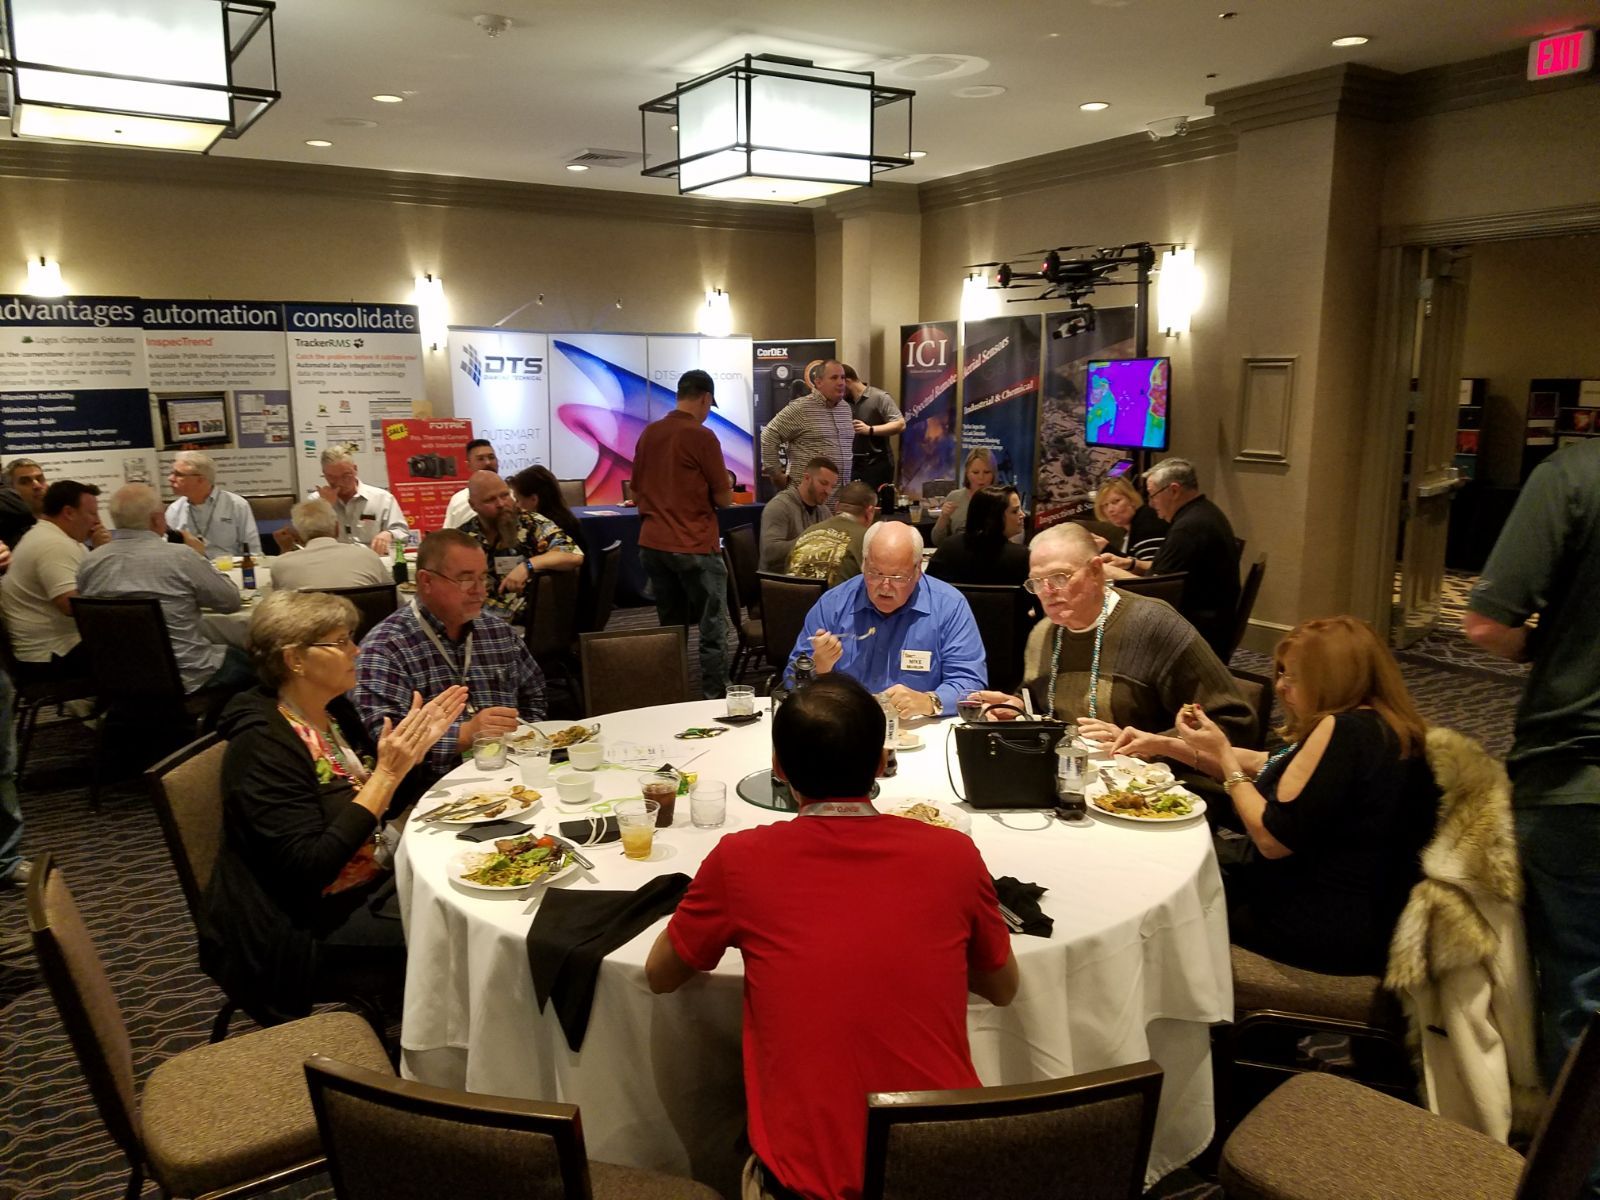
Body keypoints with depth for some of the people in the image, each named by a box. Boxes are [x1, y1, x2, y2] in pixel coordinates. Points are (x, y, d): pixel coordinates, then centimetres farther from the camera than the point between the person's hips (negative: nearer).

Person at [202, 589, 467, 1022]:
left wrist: (415, 744, -3)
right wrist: (386, 774, -28)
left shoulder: (334, 710, 3)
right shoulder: (263, 744, -22)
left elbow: (381, 805, 14)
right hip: (302, 929, -8)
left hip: (367, 883, 8)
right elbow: (311, 867, -28)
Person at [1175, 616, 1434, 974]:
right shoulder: (1380, 726, 9)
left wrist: (1222, 752, -13)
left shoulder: (1342, 730, -22)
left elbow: (1272, 839, -22)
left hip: (1339, 927, -9)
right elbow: (1260, 766, 15)